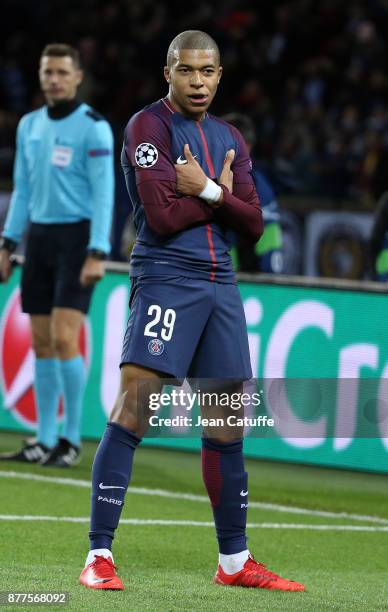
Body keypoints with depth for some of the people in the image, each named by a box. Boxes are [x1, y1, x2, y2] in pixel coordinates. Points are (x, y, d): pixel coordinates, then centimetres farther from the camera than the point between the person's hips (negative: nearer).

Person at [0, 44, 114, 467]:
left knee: (64, 339, -13)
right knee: (41, 344, 5)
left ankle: (71, 440, -5)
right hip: (39, 237, 6)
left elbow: (103, 193, -11)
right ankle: (44, 441, 10)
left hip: (76, 237, -6)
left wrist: (97, 253, -18)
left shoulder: (93, 127, -8)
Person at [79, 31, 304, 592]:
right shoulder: (148, 126, -4)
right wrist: (222, 194, -5)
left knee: (227, 424, 10)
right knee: (133, 409, -15)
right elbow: (162, 217, -15)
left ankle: (234, 561, 19)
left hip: (220, 284, 7)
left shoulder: (230, 139, 16)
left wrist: (207, 189, -9)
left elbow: (253, 224, 6)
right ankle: (99, 556, -14)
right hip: (166, 277, -7)